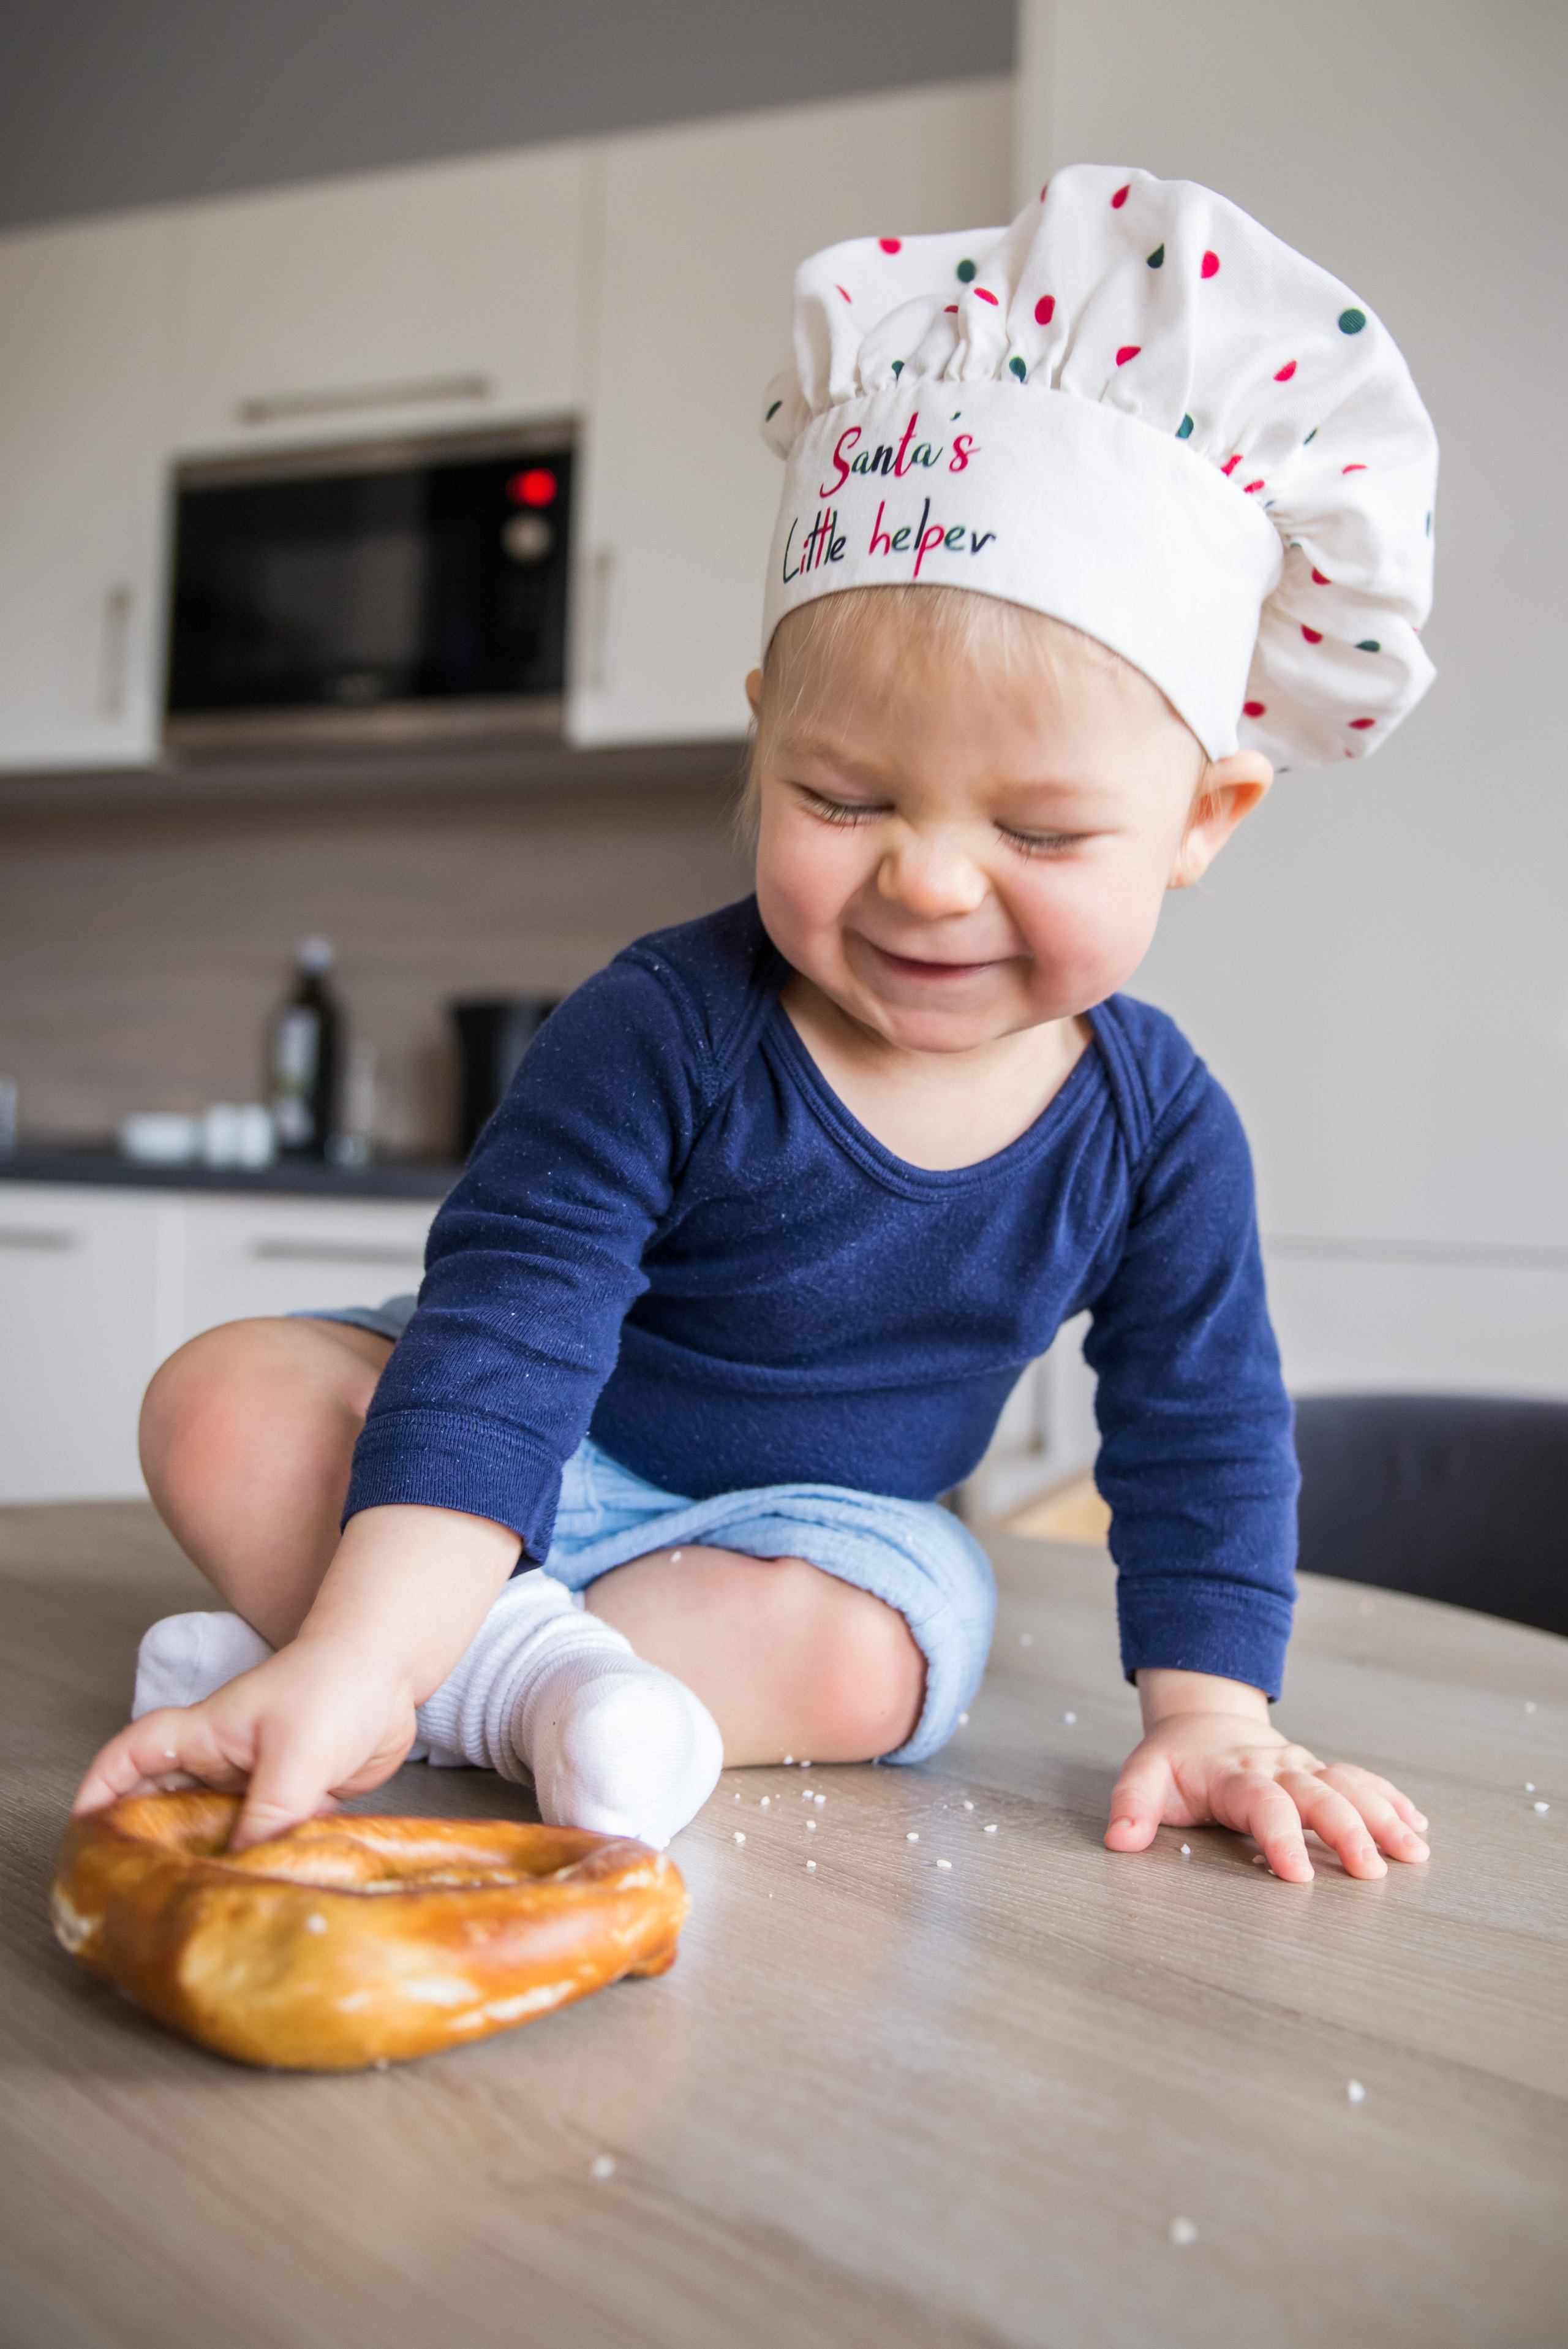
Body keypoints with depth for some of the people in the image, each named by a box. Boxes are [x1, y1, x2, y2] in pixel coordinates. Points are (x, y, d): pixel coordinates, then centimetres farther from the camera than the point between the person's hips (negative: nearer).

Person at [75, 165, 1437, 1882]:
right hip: (535, 1450, -1)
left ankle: (452, 1682, -21)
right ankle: (523, 1670, -28)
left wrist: (1211, 1719, -14)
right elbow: (508, 1321, -32)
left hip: (822, 1518, 2)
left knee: (869, 1661, -32)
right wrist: (358, 1645, -43)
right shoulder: (660, 1034, -25)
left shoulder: (1158, 1122, -14)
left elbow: (1199, 1432, -6)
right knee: (227, 1400, -22)